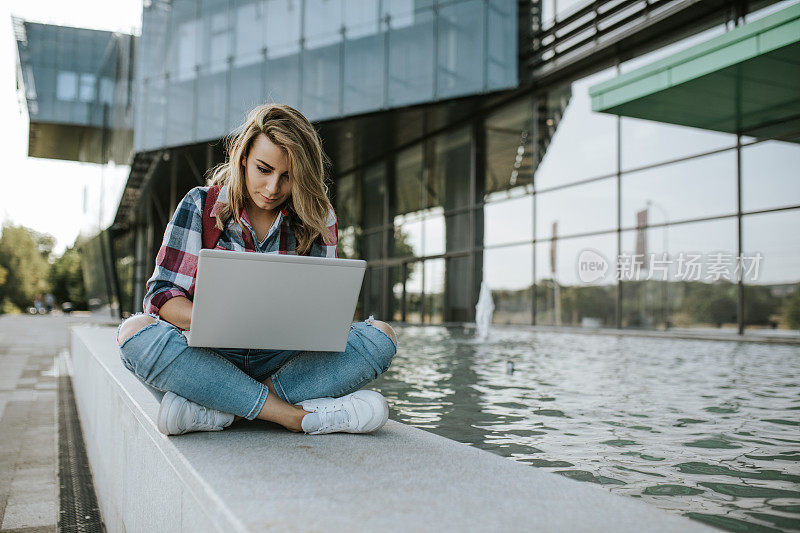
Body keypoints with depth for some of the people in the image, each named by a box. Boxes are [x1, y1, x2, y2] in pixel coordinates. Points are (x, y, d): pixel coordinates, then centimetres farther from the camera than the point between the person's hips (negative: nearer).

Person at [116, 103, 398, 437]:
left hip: (283, 363, 1)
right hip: (210, 357, -1)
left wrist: (310, 325, -24)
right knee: (136, 333, -31)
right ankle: (294, 415, -30)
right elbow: (162, 294, -7)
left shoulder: (317, 219, 3)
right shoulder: (200, 206, -1)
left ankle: (222, 411, -27)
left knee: (380, 338, -23)